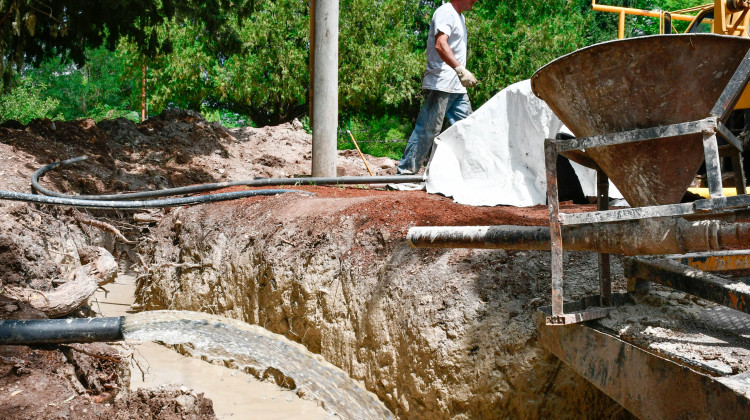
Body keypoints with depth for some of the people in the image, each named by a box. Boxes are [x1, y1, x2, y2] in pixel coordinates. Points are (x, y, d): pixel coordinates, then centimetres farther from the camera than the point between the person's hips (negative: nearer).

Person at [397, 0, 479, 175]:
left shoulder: (460, 16, 20)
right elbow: (440, 44, -26)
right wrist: (460, 69, -37)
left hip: (458, 87, 10)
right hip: (440, 85, -10)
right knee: (428, 129, -9)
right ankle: (405, 171, -4)